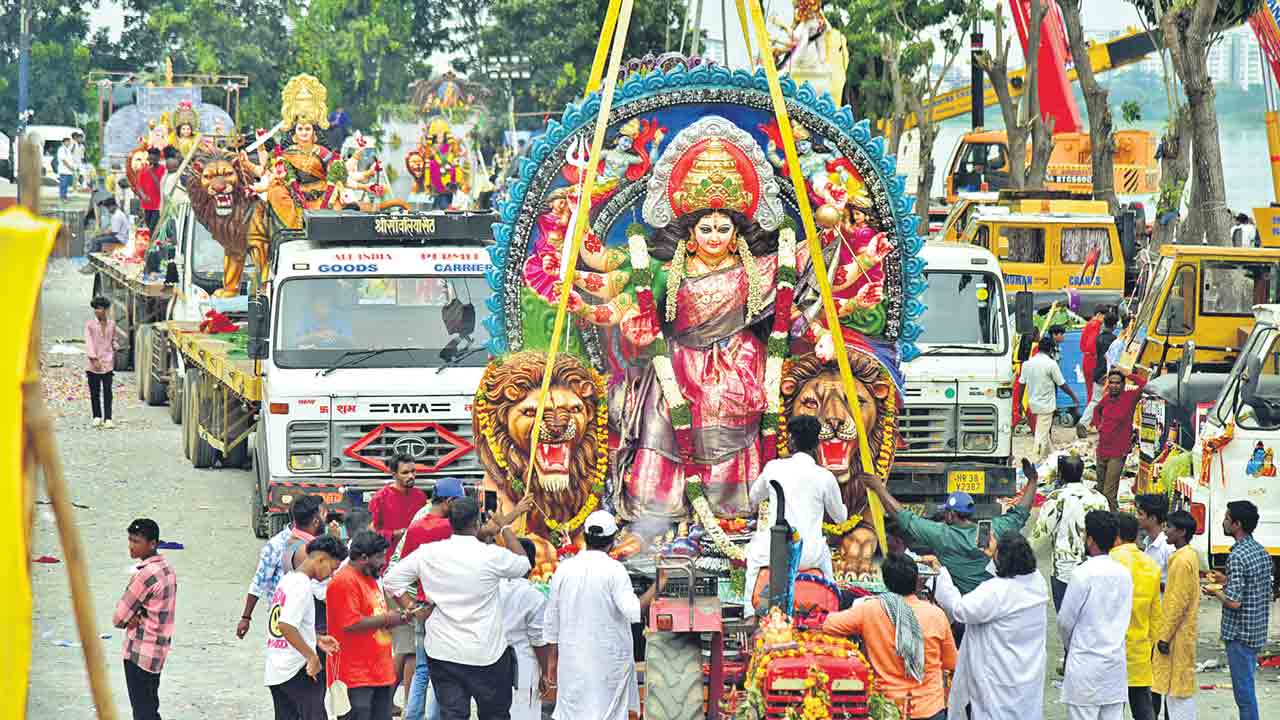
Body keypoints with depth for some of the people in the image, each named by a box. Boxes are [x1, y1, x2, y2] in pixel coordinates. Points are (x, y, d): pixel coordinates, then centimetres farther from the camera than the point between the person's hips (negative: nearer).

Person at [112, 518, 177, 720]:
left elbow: (118, 618, -16)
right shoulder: (166, 568, 7)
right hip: (158, 652, 9)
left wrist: (130, 619, 5)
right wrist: (135, 618, -8)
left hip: (140, 654, -9)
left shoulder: (145, 574, -22)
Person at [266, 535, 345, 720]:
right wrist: (312, 656, -20)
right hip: (297, 670, -9)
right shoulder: (302, 586, -16)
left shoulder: (288, 580, 14)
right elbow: (286, 626, -26)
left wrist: (317, 638, 18)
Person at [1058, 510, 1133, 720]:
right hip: (1116, 662, 6)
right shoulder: (1124, 573, 4)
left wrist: (1069, 646, 13)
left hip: (1086, 664, -6)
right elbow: (1125, 616, 10)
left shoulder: (1083, 574, -14)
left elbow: (1065, 621, -6)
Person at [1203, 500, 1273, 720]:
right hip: (1258, 631, 9)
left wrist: (1215, 592, -4)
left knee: (1244, 690, -5)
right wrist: (1227, 581, 19)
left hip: (1239, 633, -9)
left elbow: (1234, 602, -23)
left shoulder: (1237, 556, -20)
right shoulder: (1262, 551, 9)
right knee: (1246, 687, 17)